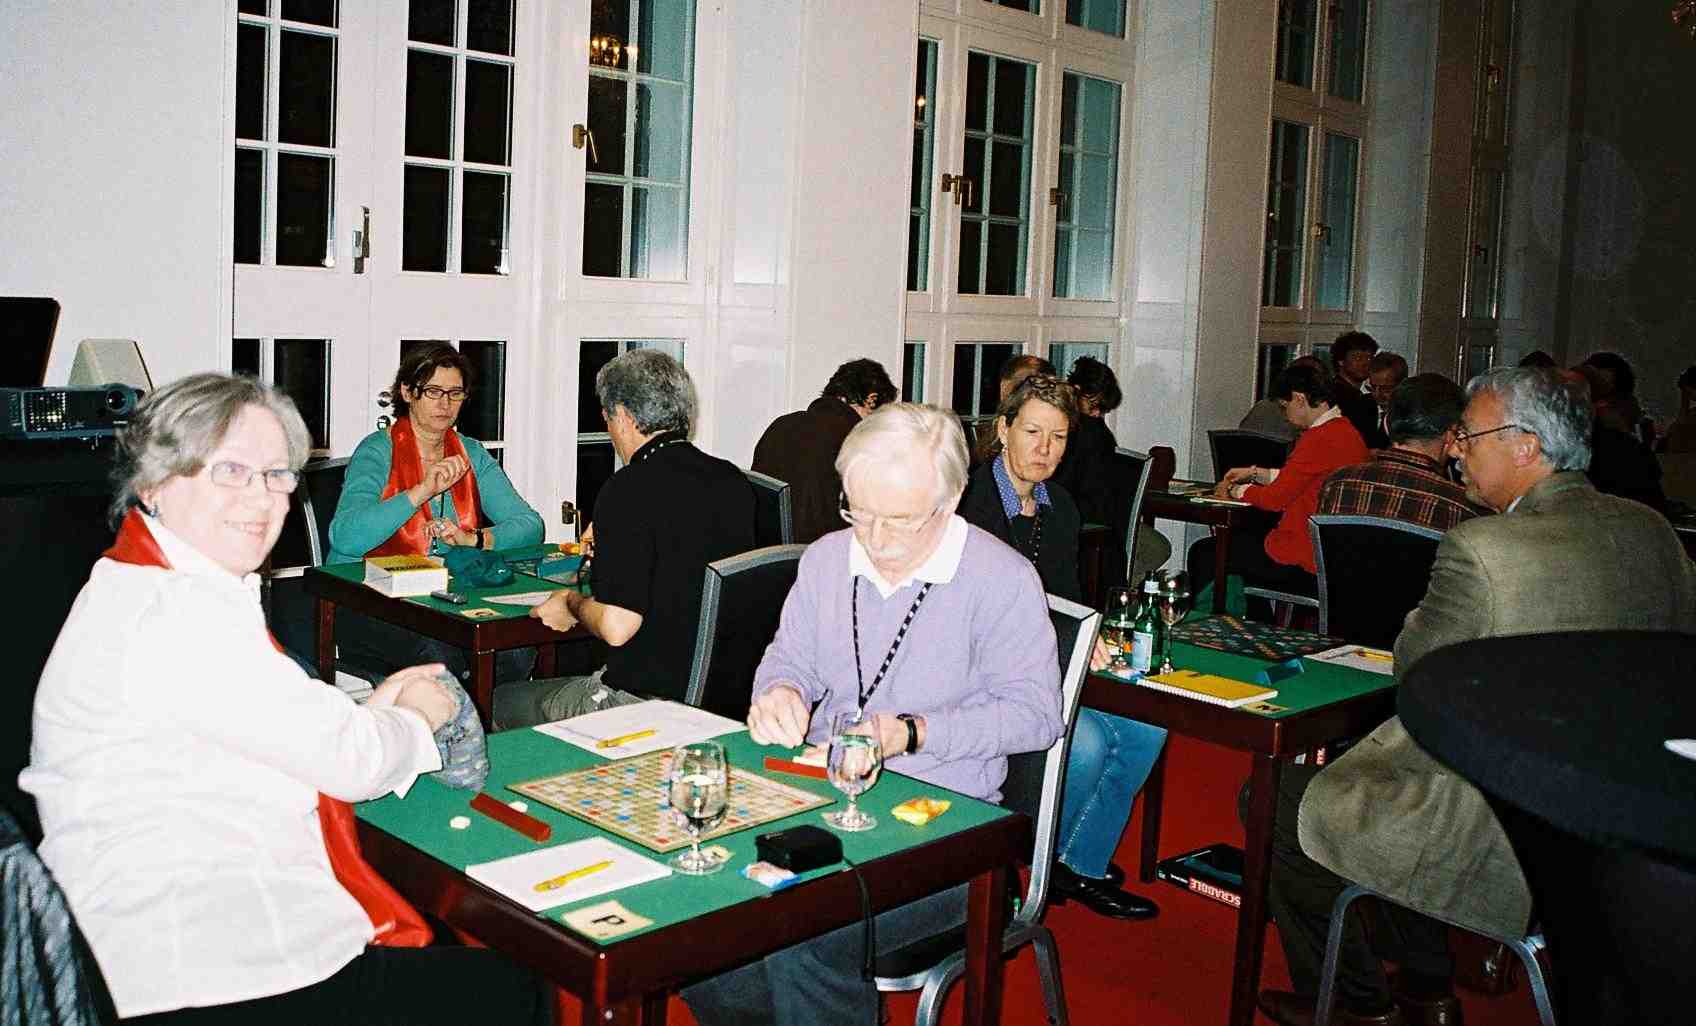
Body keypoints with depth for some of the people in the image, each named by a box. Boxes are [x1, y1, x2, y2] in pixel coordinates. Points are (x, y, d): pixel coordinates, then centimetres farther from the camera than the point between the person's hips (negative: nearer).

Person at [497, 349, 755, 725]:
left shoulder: (629, 490, -18)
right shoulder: (735, 482, 4)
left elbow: (617, 627, -23)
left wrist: (573, 603, -1)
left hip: (649, 696, -8)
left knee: (504, 702, 13)